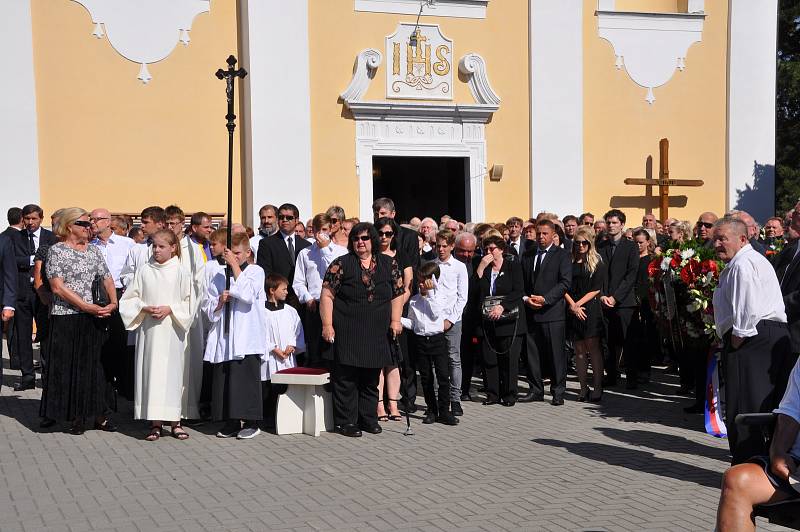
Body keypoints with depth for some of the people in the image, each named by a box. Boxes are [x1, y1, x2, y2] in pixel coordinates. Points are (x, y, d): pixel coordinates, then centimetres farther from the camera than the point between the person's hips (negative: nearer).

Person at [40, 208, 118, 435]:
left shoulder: (93, 250, 13)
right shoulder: (56, 250, -3)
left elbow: (107, 279, 13)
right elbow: (58, 287, -11)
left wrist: (113, 302, -7)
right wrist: (87, 307, -15)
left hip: (94, 317, 4)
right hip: (67, 317, -4)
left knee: (93, 364, 5)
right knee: (69, 365, 1)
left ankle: (98, 414, 10)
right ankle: (76, 416, 10)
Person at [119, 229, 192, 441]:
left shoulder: (181, 272, 0)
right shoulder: (144, 270, 5)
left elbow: (188, 302, 1)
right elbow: (130, 298, 8)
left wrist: (170, 309, -12)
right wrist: (145, 308, -8)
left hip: (172, 330, -2)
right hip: (148, 330, 2)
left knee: (173, 372, 0)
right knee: (150, 372, 1)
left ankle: (175, 421, 9)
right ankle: (155, 423, 7)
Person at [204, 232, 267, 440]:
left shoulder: (256, 271, 3)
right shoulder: (218, 274, 15)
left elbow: (247, 295, -16)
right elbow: (208, 307, 15)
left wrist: (235, 265, -12)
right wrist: (220, 301, -7)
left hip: (246, 338, -4)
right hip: (223, 338, 5)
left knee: (246, 379, -7)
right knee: (223, 380, 4)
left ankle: (251, 422, 2)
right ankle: (231, 423, 14)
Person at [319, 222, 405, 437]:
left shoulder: (389, 263, 7)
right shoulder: (341, 264, -2)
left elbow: (397, 294, 9)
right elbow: (327, 295, -4)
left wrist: (395, 320, 0)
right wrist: (327, 325, -10)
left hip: (377, 334, 3)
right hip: (347, 334, -3)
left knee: (371, 380, 12)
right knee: (346, 379, 1)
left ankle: (368, 418, 23)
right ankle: (346, 421, 10)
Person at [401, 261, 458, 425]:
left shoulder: (439, 297, 0)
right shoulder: (414, 300, 9)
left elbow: (436, 314, -16)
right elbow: (411, 323, 12)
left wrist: (430, 293, -14)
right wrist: (399, 319, -7)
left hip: (437, 339, -3)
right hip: (420, 340, 3)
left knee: (443, 376, -6)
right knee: (426, 378, 8)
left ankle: (444, 411, 0)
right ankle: (431, 410, 17)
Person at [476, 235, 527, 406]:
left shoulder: (513, 265, 0)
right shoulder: (483, 267, 13)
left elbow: (518, 291, -7)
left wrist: (502, 306, -16)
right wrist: (482, 267, -7)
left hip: (509, 318, -4)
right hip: (488, 320, 4)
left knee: (509, 358, -3)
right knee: (489, 358, 2)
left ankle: (509, 395, 6)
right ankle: (493, 394, 11)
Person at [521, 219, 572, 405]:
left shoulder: (562, 255, 1)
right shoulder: (527, 255, 16)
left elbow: (565, 282, -8)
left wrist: (545, 299, -15)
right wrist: (526, 298, -3)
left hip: (552, 312, -4)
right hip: (530, 312, 5)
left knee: (556, 353, -2)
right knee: (531, 353, 6)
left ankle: (558, 391, 7)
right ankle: (536, 390, 16)